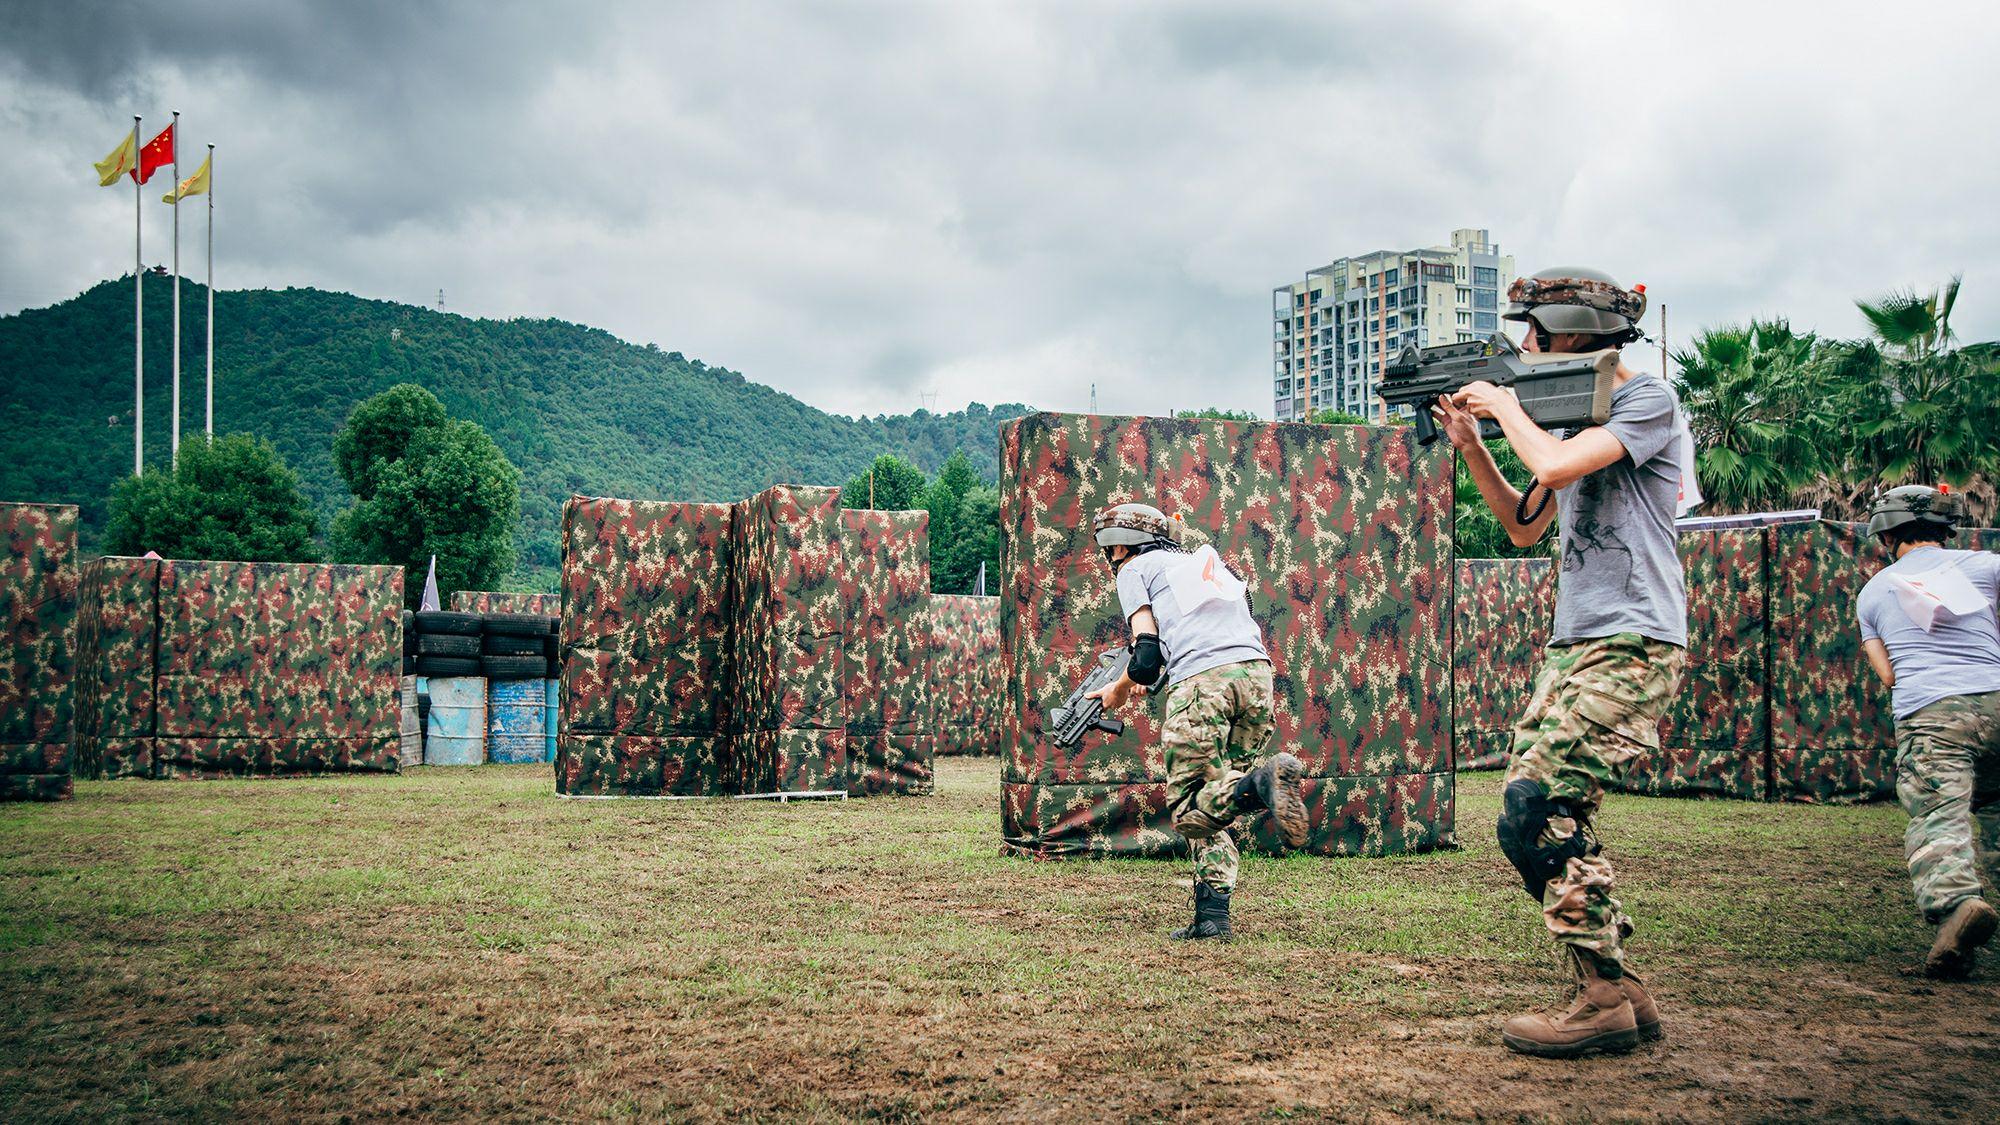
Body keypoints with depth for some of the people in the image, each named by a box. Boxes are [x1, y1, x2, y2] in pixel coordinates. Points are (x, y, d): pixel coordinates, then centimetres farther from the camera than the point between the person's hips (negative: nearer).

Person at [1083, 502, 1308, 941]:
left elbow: (1147, 655, 4)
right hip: (1257, 674, 7)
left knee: (1190, 812, -2)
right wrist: (1148, 679, 36)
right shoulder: (1206, 563, 35)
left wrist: (1118, 690, 24)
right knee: (1213, 803, 16)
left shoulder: (1135, 569, 15)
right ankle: (1212, 917, 6)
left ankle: (1262, 783, -30)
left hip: (1201, 681, -6)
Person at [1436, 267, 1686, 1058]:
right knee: (1551, 820, 5)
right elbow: (1525, 526, 25)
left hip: (1628, 647, -9)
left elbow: (1554, 465, -22)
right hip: (1574, 647, 9)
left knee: (1535, 818, -16)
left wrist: (1504, 405, -5)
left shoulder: (1647, 401, -7)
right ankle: (1621, 992, 11)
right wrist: (1470, 447, 16)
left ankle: (1605, 1000, -8)